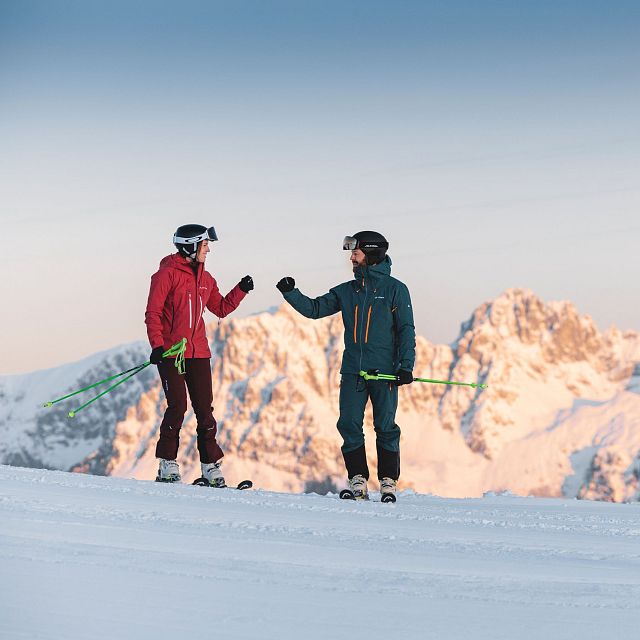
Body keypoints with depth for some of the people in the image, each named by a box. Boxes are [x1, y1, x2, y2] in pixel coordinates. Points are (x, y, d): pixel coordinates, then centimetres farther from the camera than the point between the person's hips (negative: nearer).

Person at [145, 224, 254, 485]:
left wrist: (241, 290, 9)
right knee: (177, 406, -12)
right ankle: (167, 465, -2)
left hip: (198, 353, 6)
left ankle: (211, 466, 7)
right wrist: (157, 345, -19)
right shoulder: (167, 275, -7)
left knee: (205, 409, 3)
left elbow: (221, 308, 22)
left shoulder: (205, 279, 14)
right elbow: (153, 313, -9)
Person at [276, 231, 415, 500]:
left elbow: (406, 330, -2)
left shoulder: (395, 289, 1)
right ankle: (358, 480, 3)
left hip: (385, 371, -4)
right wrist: (291, 293, 0)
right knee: (349, 425, -2)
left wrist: (406, 365, -11)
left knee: (385, 427, -1)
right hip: (352, 371, 4)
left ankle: (388, 482, 6)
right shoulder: (347, 291, 14)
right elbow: (315, 308, 15)